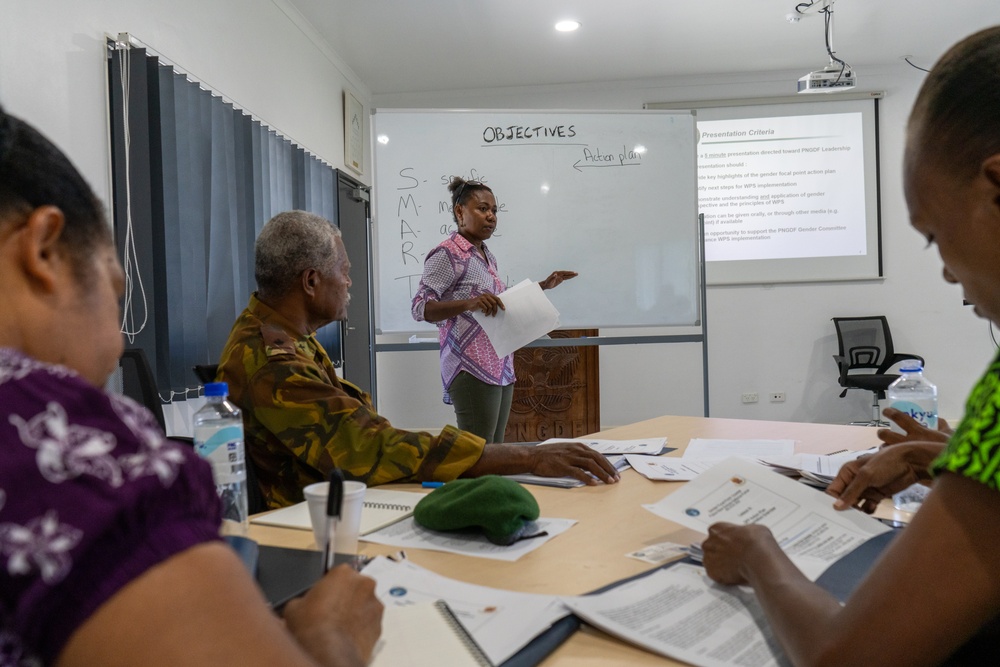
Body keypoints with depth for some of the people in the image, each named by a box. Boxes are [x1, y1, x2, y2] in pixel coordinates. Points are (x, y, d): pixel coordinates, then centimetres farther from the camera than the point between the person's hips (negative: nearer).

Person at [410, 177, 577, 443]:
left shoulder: (487, 255, 16)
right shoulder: (447, 254, -10)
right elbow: (419, 308, -17)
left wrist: (543, 286, 22)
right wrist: (468, 303, -31)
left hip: (501, 370, 9)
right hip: (473, 373, -9)